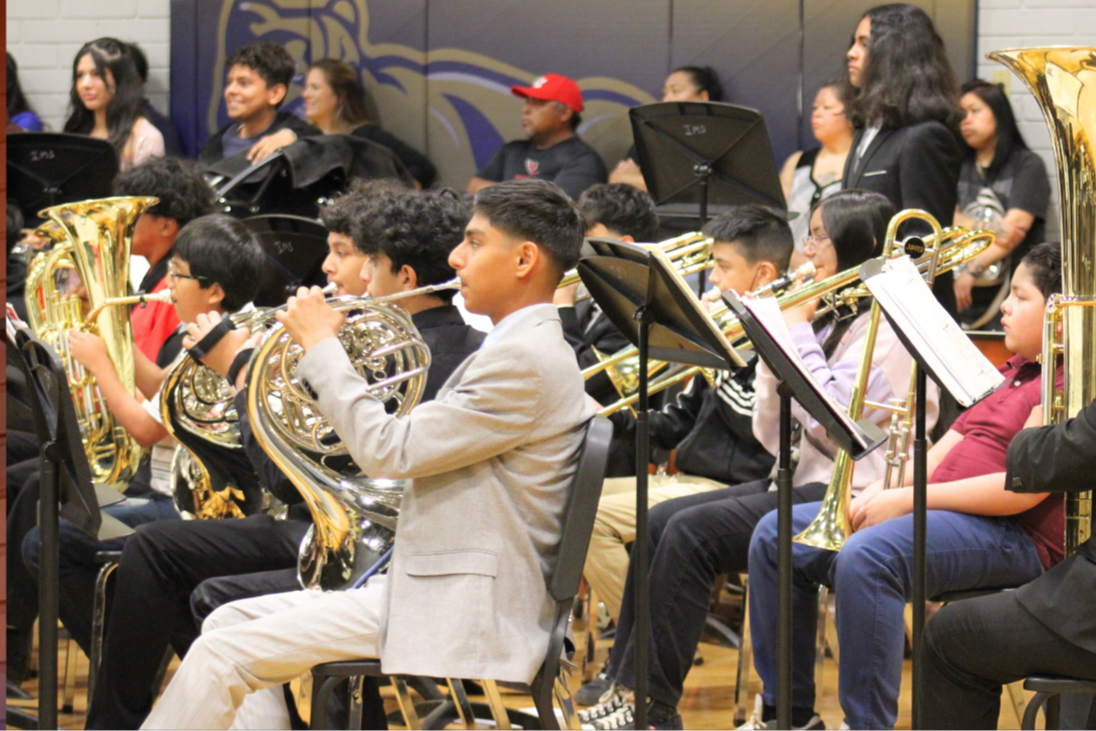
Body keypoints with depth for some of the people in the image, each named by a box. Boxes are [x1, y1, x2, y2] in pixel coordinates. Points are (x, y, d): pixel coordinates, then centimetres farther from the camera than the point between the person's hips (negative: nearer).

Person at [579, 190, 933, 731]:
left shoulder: (889, 328, -10)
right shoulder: (830, 323, 18)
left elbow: (830, 419, -22)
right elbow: (773, 437, 14)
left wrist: (797, 330, -12)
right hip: (799, 483, 9)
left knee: (692, 532, -21)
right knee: (662, 520, -5)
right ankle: (626, 683, -6)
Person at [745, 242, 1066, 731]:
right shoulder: (1014, 374, 22)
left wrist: (908, 498, -18)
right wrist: (882, 490, 1)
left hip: (1013, 536, -11)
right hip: (944, 508, 11)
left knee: (864, 558, -37)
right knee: (777, 535, 5)